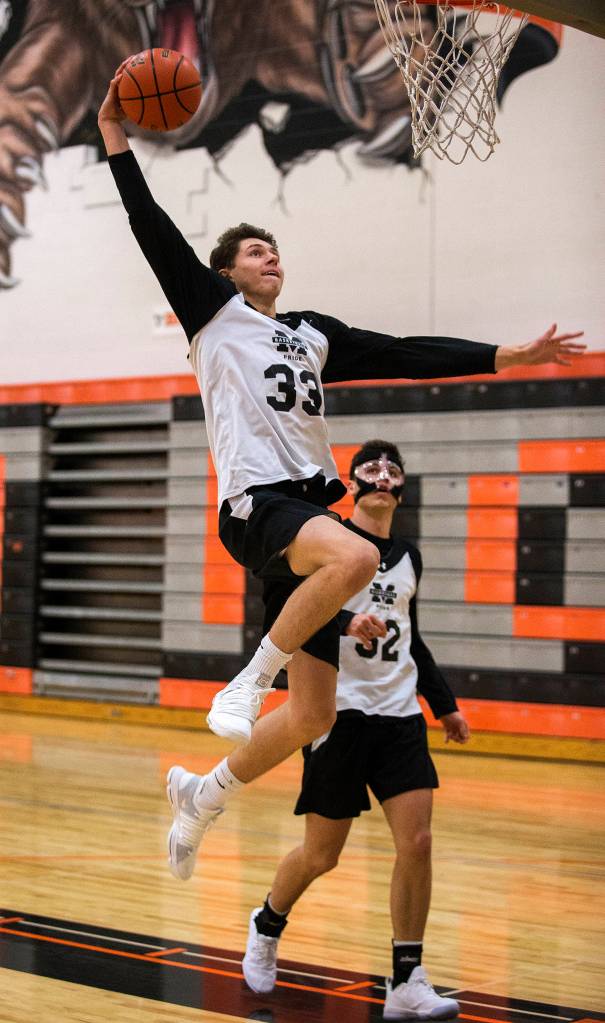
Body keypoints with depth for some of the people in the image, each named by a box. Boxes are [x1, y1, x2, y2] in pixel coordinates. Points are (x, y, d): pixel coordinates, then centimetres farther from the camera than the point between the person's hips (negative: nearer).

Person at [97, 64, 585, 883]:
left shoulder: (313, 334, 24)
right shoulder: (215, 312, 9)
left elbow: (407, 355, 22)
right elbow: (156, 233, 1)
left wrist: (510, 356, 17)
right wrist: (116, 139, -5)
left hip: (311, 505, 6)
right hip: (254, 501, -6)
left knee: (313, 715, 1)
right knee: (355, 556, -39)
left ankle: (204, 796, 21)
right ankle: (250, 682, -22)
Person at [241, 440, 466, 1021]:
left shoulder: (408, 557, 14)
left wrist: (443, 704, 24)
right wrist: (346, 622, -34)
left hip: (399, 716, 5)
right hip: (340, 712, -5)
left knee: (417, 842, -9)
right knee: (321, 855, 3)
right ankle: (266, 927, 34)